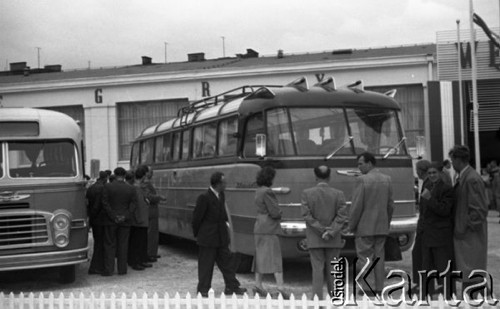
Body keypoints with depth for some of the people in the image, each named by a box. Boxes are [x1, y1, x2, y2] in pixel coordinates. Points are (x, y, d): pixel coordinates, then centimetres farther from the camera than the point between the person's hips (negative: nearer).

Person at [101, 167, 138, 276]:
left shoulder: (108, 186, -5)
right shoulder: (131, 188, 2)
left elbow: (105, 203, -10)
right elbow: (133, 204, -4)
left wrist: (113, 217, -10)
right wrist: (125, 216, -8)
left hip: (111, 221, -2)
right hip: (125, 222, 2)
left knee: (110, 245, 4)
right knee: (123, 245, 8)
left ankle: (108, 270, 2)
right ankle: (122, 269, 10)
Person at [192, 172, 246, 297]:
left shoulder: (221, 195, 6)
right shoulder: (204, 198, -19)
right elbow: (197, 218, -13)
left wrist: (226, 222, 7)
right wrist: (197, 234, -5)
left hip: (221, 237, 8)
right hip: (207, 238, -8)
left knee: (226, 260, 12)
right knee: (206, 264, 2)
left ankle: (232, 286, 22)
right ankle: (203, 290, 14)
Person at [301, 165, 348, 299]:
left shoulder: (307, 193, -5)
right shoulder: (338, 194, -3)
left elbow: (307, 216, -10)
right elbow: (342, 217, -9)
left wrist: (322, 230, -10)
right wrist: (330, 233, -12)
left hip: (314, 239, -1)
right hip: (333, 240, 1)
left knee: (317, 270, 2)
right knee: (332, 271, 12)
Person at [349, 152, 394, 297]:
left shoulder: (362, 180, -14)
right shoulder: (387, 179, 5)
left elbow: (357, 206, -14)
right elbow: (390, 205, 9)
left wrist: (352, 225, -4)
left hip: (364, 227, -6)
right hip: (382, 226, 6)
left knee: (365, 258, 0)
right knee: (379, 257, 11)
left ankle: (368, 289, -1)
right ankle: (379, 288, 13)